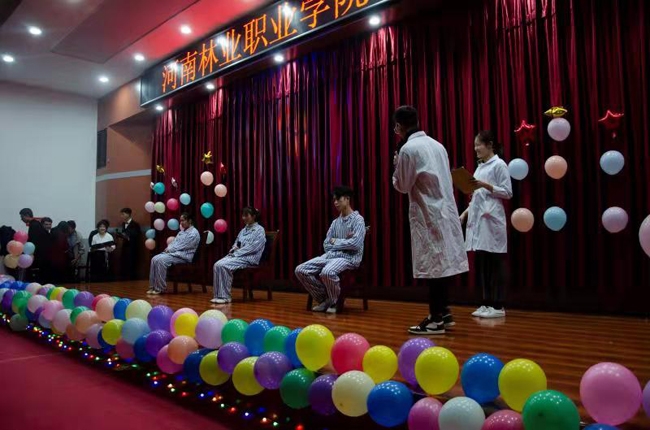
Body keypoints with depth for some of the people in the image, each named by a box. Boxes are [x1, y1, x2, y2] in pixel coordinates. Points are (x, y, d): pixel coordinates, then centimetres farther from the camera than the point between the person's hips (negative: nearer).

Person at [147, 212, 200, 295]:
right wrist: (168, 248, -1)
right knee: (154, 259, -11)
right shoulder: (182, 232, 21)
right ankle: (153, 287, -11)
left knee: (161, 260, -27)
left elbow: (183, 247, -15)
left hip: (183, 256, -9)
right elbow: (174, 242, 20)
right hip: (173, 253, 9)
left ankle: (160, 289, -21)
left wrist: (170, 249, -10)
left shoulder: (194, 233, -10)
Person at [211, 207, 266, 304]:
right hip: (237, 255, 7)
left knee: (224, 266, -28)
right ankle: (219, 295, -17)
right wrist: (233, 249, 1)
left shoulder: (259, 230, -3)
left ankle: (225, 296, -20)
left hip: (249, 258, -7)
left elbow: (252, 247, -14)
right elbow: (236, 243, 25)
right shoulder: (244, 230, 20)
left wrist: (236, 253, -14)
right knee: (217, 265, -19)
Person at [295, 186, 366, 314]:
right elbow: (326, 244, 11)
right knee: (301, 270, -11)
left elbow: (355, 244, -17)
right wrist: (343, 241, -6)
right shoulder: (335, 222, 17)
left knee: (327, 272, -38)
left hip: (349, 257, -7)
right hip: (331, 255, 7)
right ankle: (324, 299, 2)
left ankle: (333, 302, -10)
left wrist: (335, 241, -4)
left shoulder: (358, 219, -4)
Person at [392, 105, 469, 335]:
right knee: (444, 262, 12)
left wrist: (397, 166, 11)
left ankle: (436, 319, 3)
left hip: (428, 214, -8)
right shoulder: (436, 144, 12)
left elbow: (402, 186, -4)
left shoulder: (408, 149, -11)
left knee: (432, 263, -3)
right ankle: (443, 312, 21)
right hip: (446, 210, 8)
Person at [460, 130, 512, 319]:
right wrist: (465, 213, 13)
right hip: (478, 219, 7)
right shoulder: (480, 167, 18)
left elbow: (507, 193, -9)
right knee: (481, 263, 7)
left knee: (494, 264, -4)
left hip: (492, 220, -7)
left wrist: (485, 185, -18)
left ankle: (497, 306, 3)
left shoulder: (499, 165, -4)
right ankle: (487, 303, 13)